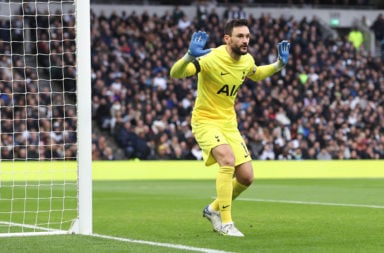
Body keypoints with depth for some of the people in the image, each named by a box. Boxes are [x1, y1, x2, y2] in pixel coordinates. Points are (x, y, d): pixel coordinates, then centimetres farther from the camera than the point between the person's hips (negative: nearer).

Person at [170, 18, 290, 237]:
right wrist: (190, 56, -51)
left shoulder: (247, 60, -2)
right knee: (228, 159, -31)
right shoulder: (212, 59, -23)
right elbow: (175, 73, -32)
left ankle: (214, 209, 28)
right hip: (205, 120, -7)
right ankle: (225, 223, -24)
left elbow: (256, 75, 24)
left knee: (246, 177, 1)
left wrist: (279, 64, 7)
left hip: (229, 123, 7)